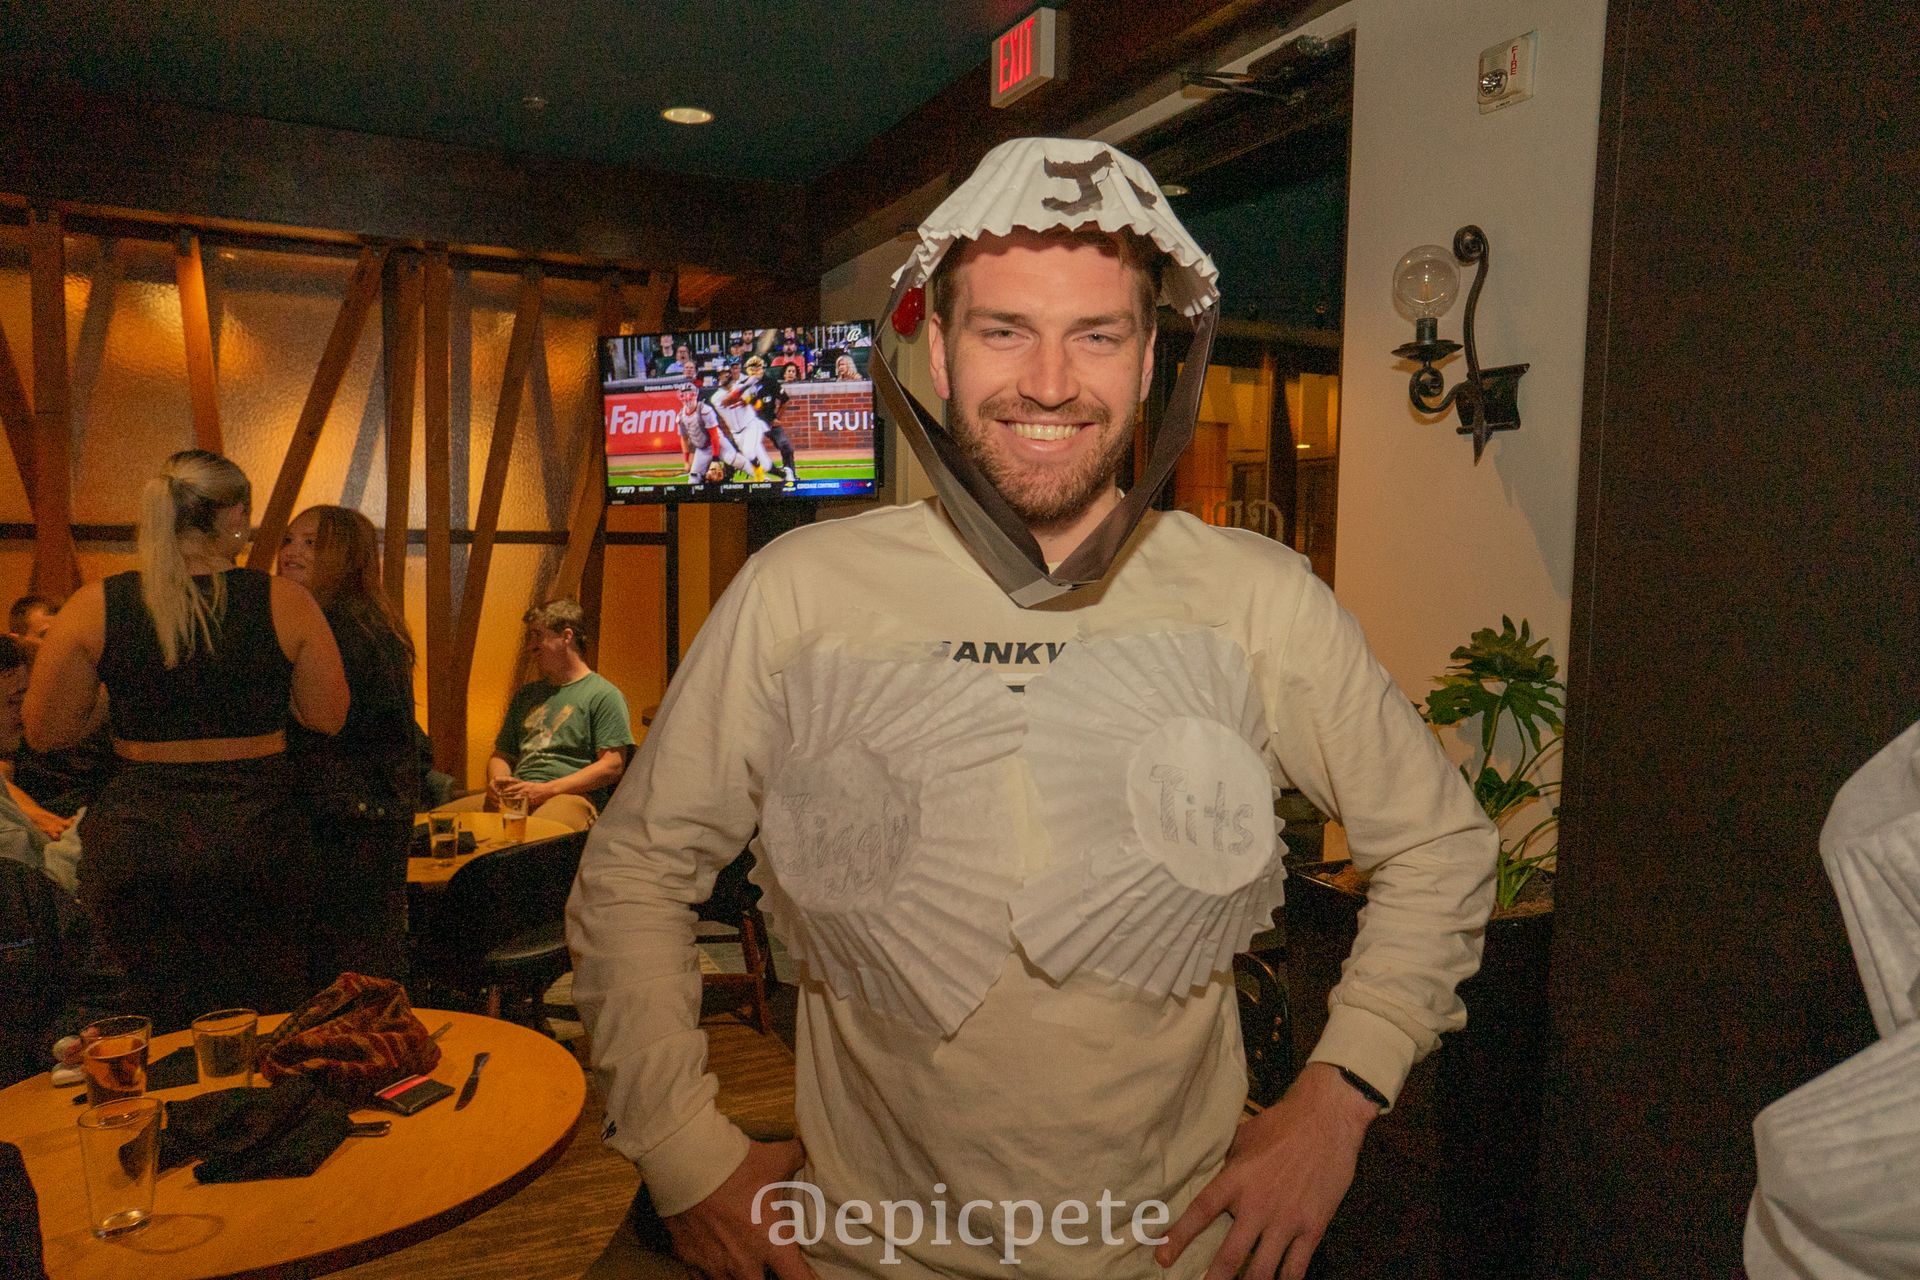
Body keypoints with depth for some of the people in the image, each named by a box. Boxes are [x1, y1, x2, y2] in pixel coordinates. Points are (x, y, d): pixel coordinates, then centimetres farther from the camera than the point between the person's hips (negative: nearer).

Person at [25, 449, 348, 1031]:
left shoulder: (96, 606, -4)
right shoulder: (285, 601, -8)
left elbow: (46, 731, 2)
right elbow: (327, 716, -2)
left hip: (135, 840, 1)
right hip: (259, 831, -1)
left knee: (152, 1032, 15)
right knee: (262, 1032, 13)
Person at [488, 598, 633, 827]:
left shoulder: (604, 695, 4)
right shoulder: (525, 695, 28)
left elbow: (612, 766, -5)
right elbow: (502, 754, 32)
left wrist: (546, 789, -12)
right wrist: (496, 780, 6)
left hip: (574, 795, -5)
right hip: (518, 796, 6)